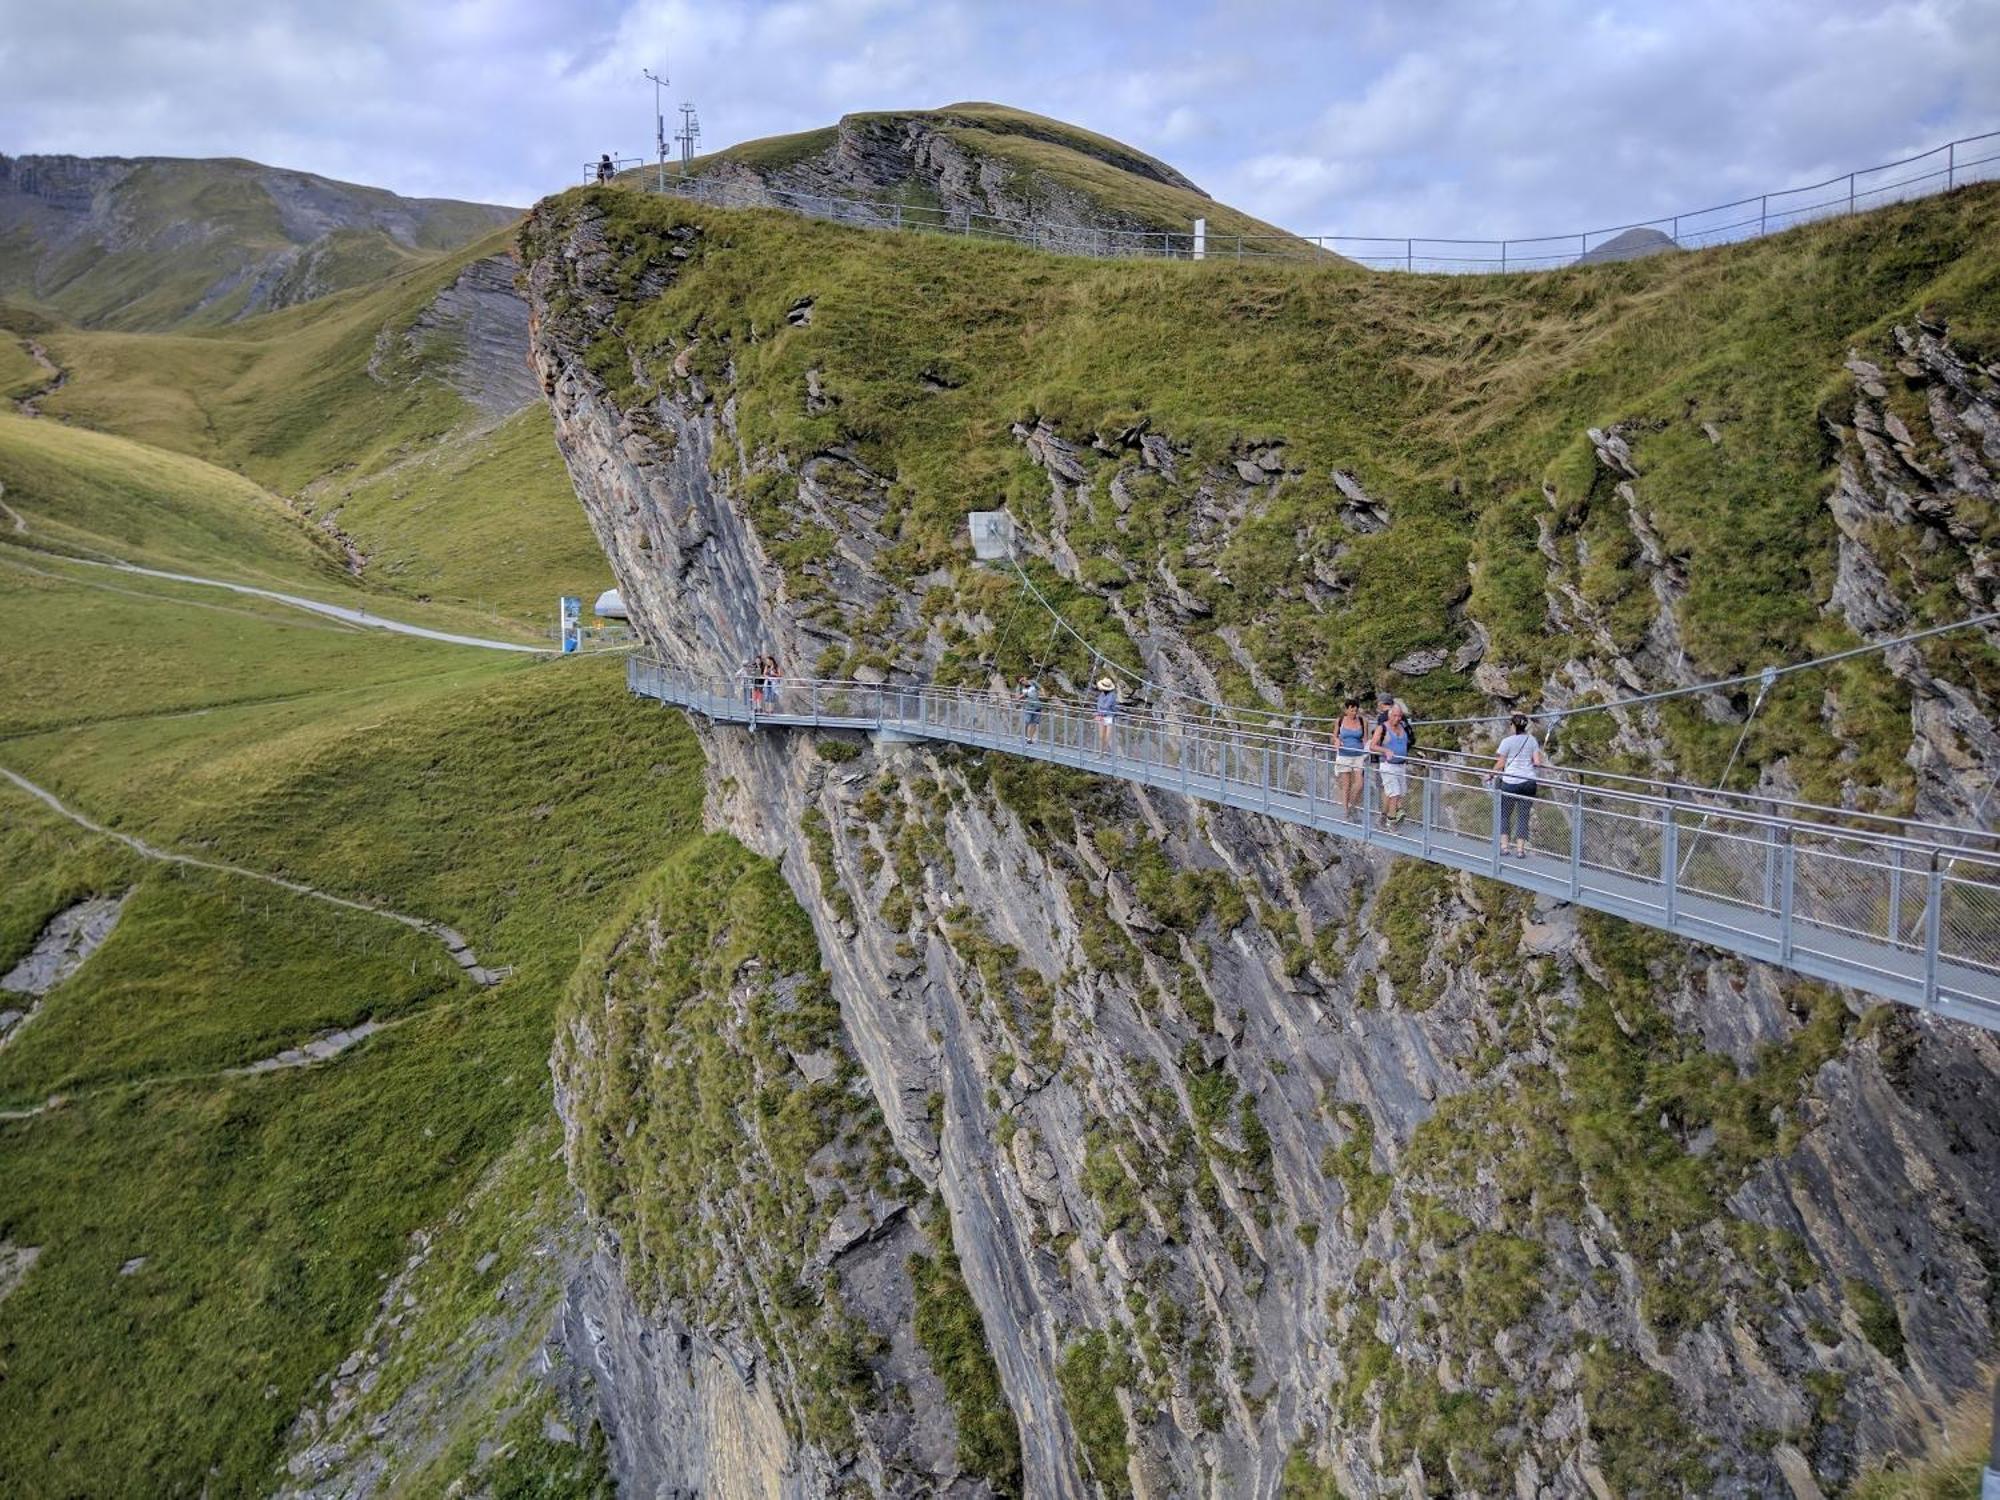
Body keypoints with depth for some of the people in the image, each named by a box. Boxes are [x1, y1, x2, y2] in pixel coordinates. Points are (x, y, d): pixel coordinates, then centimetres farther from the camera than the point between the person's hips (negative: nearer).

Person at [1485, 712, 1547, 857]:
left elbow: (1500, 764, -4)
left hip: (1510, 782, -3)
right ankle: (1520, 849, 3)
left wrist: (1490, 775, 10)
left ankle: (1504, 846, 5)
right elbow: (1537, 762, 3)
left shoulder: (1507, 741, -5)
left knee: (1504, 814, 10)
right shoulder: (1532, 740, 5)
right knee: (1523, 816, 6)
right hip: (1529, 782, 3)